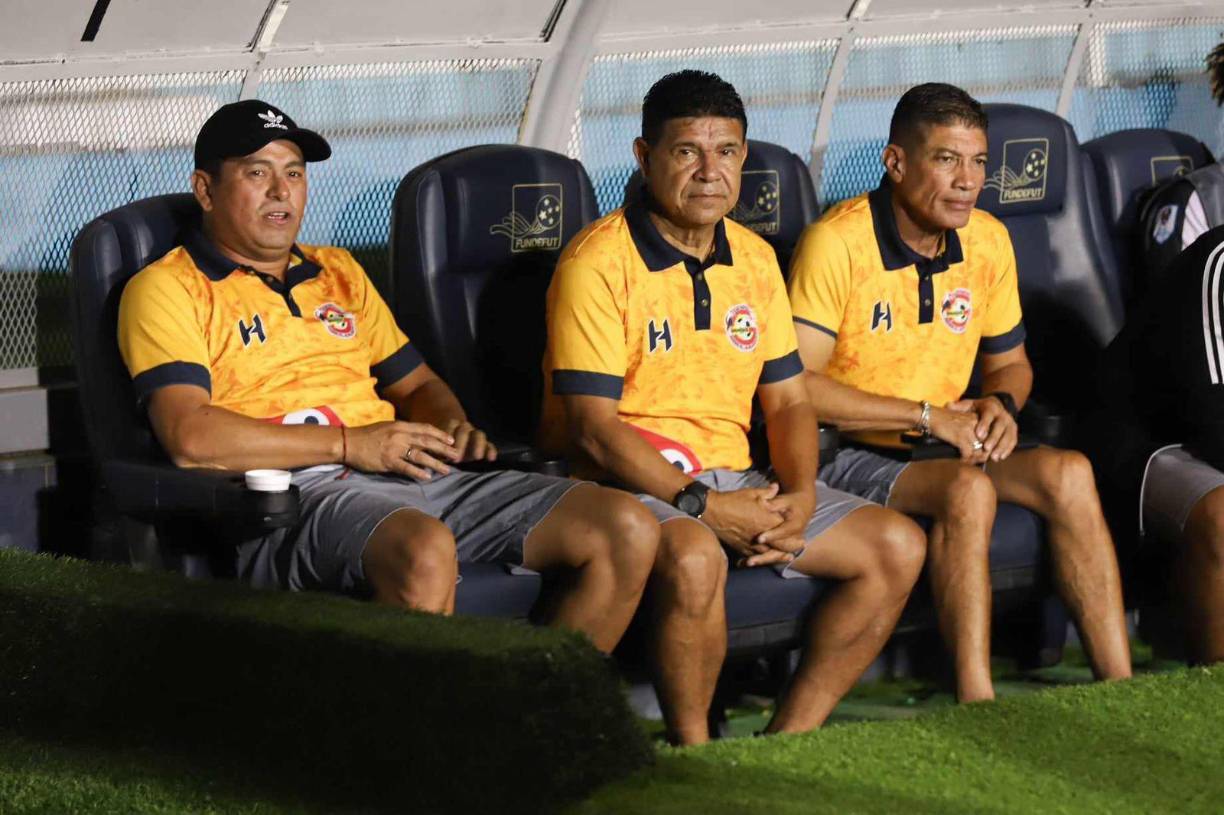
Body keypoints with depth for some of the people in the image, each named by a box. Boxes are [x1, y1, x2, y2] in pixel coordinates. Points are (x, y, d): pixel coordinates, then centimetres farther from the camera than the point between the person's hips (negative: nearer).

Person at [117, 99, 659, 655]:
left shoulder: (339, 272, 29)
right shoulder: (167, 290, 5)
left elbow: (416, 382, 34)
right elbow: (191, 438, -10)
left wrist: (450, 428, 8)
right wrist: (350, 444, -12)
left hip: (413, 478, 7)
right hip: (294, 493, -7)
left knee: (628, 533, -10)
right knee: (424, 550, -42)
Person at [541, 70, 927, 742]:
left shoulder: (755, 259, 12)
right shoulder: (599, 263, -11)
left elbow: (787, 400, 15)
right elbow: (592, 428, -16)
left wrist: (799, 495, -5)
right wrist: (700, 505, -21)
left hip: (736, 479, 8)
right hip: (632, 484, -7)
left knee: (896, 546, -6)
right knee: (694, 556, -39)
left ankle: (787, 740, -6)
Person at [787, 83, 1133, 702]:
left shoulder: (987, 242, 7)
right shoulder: (837, 243, -14)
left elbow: (1010, 362, 22)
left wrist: (1001, 403, -4)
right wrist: (927, 416, -18)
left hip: (946, 447, 6)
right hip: (844, 458, -6)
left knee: (1068, 474, -20)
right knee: (968, 488, -34)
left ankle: (1121, 689, -22)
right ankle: (976, 702, -36)